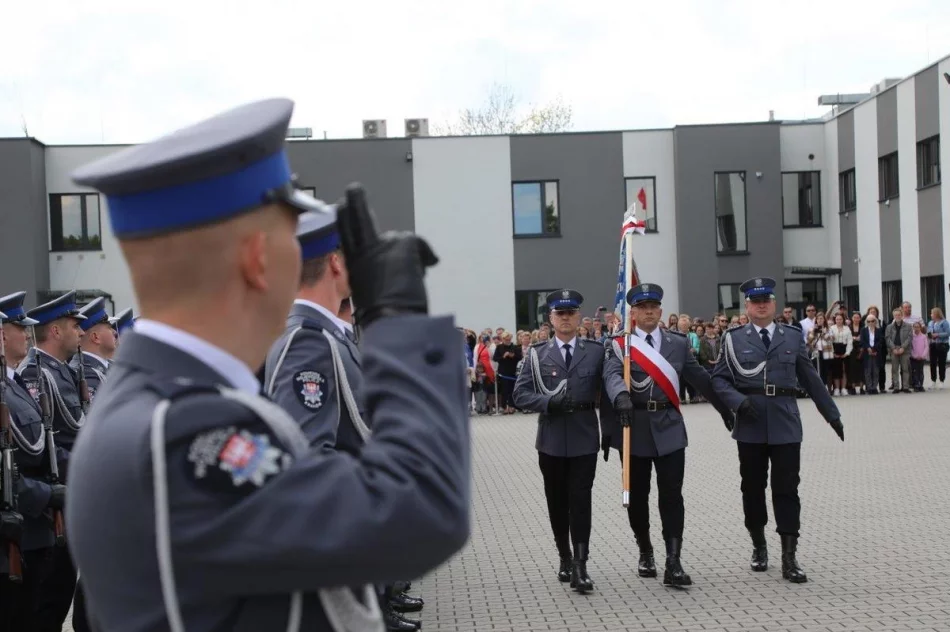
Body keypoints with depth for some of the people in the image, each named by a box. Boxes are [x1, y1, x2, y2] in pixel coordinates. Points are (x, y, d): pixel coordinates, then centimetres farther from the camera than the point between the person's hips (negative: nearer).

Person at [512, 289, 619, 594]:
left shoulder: (596, 352, 5)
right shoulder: (537, 354, 4)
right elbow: (521, 395, -2)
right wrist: (550, 402, -16)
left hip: (584, 439, -1)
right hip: (551, 439, 1)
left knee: (580, 501, -6)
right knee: (557, 502, 10)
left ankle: (580, 565, -7)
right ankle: (565, 558, 25)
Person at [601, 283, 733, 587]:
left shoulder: (679, 343, 8)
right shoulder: (618, 344, 0)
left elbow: (700, 378, 16)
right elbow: (611, 375, -19)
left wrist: (724, 407, 21)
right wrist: (621, 397, -39)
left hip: (668, 428, 1)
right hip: (633, 428, -1)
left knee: (671, 495, -5)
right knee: (637, 495, 8)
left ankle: (673, 563, -5)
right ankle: (645, 552, 29)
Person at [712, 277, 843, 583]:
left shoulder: (793, 337, 9)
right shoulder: (734, 338, 4)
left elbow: (810, 379, 12)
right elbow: (719, 378, 1)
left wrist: (832, 415, 11)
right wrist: (738, 400, -16)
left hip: (785, 424, 0)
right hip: (750, 425, 0)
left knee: (786, 489, -2)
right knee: (753, 488, 9)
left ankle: (789, 558, 0)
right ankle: (758, 546, 27)